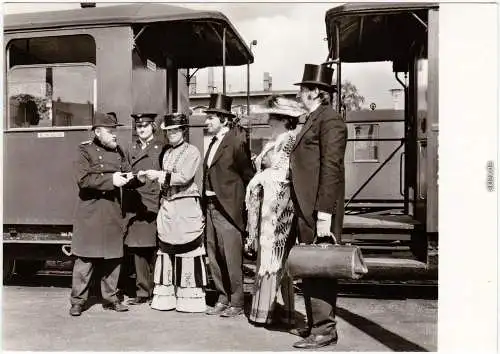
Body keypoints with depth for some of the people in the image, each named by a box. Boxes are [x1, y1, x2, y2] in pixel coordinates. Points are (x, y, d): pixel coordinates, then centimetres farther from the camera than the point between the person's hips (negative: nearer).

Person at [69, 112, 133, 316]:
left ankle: (110, 298, 22)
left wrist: (127, 178, -4)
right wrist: (111, 179, -18)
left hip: (113, 213, 5)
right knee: (86, 257, -1)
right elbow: (83, 179, -14)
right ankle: (78, 300, 13)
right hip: (90, 213, -5)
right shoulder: (85, 150, -2)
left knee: (113, 257, 9)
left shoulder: (118, 152, 14)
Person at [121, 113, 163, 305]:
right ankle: (142, 291, 13)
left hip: (155, 205, -3)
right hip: (135, 206, 3)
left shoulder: (162, 148, 6)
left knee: (156, 249, -3)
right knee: (138, 249, 4)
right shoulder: (131, 149, 16)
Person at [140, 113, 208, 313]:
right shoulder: (167, 153, 17)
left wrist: (159, 175, -16)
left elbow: (184, 177, -15)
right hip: (166, 206, 6)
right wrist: (149, 176, 5)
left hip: (186, 208, -6)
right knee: (166, 251, 8)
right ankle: (166, 296, 18)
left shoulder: (192, 151, -3)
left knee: (188, 252, -2)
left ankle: (190, 299, 7)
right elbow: (165, 181, 18)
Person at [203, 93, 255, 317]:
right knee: (214, 257, 13)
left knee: (231, 258, 0)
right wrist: (205, 204, 7)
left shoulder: (236, 140, -9)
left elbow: (248, 172, -7)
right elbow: (209, 176, 13)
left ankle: (236, 303, 14)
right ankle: (222, 299, 27)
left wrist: (247, 201, -1)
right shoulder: (213, 143, 15)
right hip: (211, 206, 8)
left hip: (228, 208, -8)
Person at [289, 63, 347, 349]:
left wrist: (324, 215, -21)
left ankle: (324, 330, 10)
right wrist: (306, 211, 16)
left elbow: (331, 168, -18)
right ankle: (317, 323, 27)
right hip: (307, 209, 9)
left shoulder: (330, 120, -10)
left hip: (320, 210, -9)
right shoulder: (313, 120, 19)